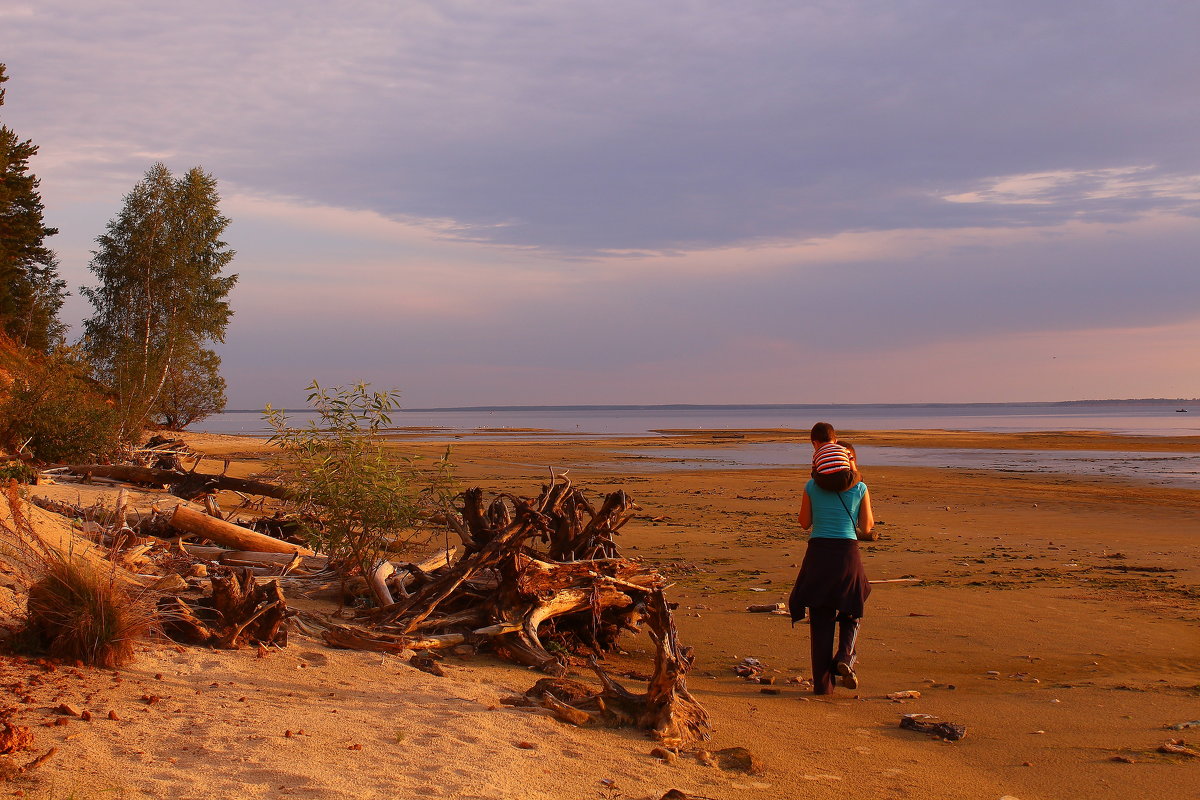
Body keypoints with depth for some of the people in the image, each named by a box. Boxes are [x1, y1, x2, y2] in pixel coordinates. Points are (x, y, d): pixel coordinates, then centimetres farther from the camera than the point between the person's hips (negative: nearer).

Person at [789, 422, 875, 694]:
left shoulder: (812, 487, 3)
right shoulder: (860, 489, 0)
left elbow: (805, 523, 9)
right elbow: (866, 528, 4)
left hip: (818, 554, 1)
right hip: (847, 553, -1)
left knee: (821, 620, 8)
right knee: (850, 614, 19)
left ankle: (822, 682, 7)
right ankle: (845, 658, -7)